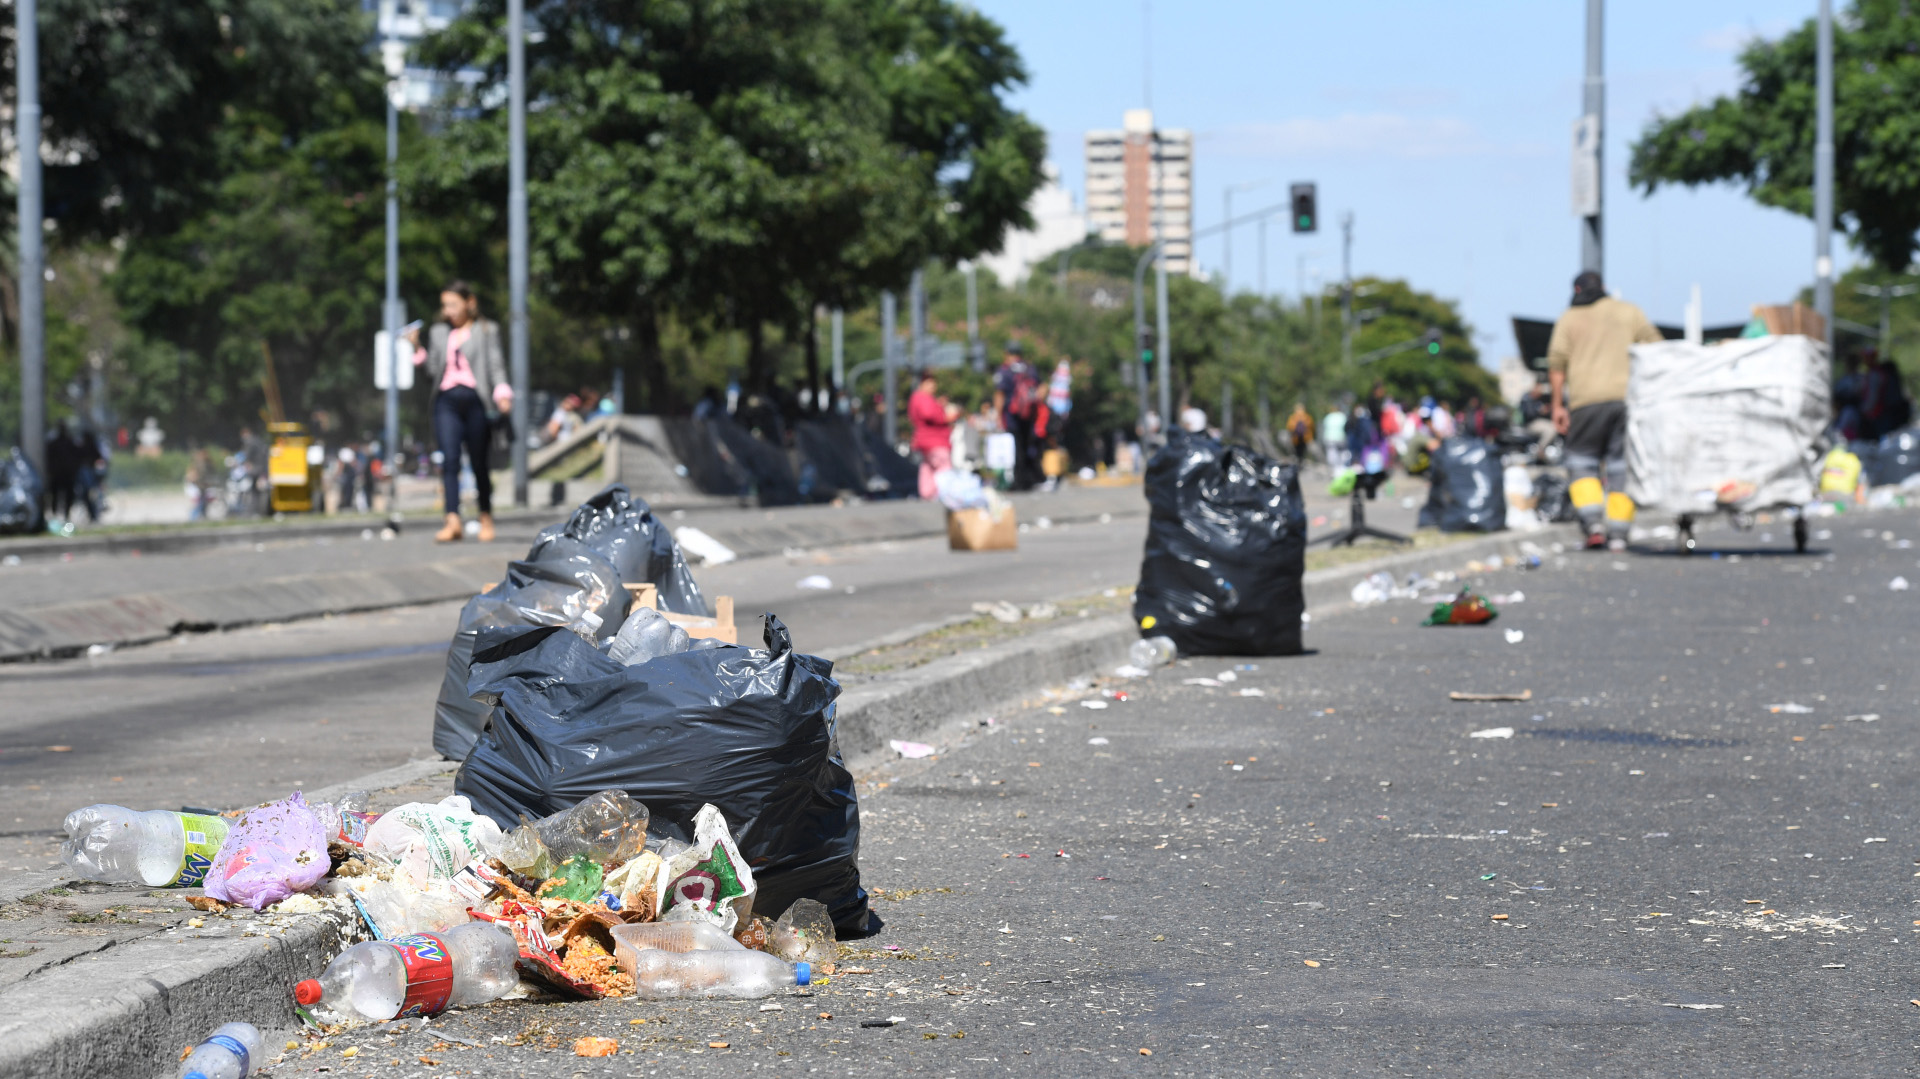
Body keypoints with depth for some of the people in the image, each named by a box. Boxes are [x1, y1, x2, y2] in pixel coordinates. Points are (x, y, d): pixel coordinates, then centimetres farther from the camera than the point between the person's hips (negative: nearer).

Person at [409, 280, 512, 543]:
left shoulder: (486, 330, 10)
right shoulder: (438, 333, 18)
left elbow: (496, 364, 2)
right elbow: (432, 371, 16)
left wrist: (502, 393, -14)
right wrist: (417, 350, 3)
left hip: (475, 400, -2)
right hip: (447, 401, 2)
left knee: (479, 462, 3)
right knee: (449, 459, -13)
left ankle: (486, 516, 19)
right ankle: (453, 521, -22)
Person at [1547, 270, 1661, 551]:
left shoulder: (1568, 319, 9)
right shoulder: (1629, 312, 13)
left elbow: (1556, 364, 2)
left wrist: (1557, 405, 4)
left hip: (1587, 400, -1)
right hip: (1628, 397, 1)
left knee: (1582, 462, 9)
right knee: (1621, 465, 6)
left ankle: (1594, 524, -8)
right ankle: (1618, 533, 2)